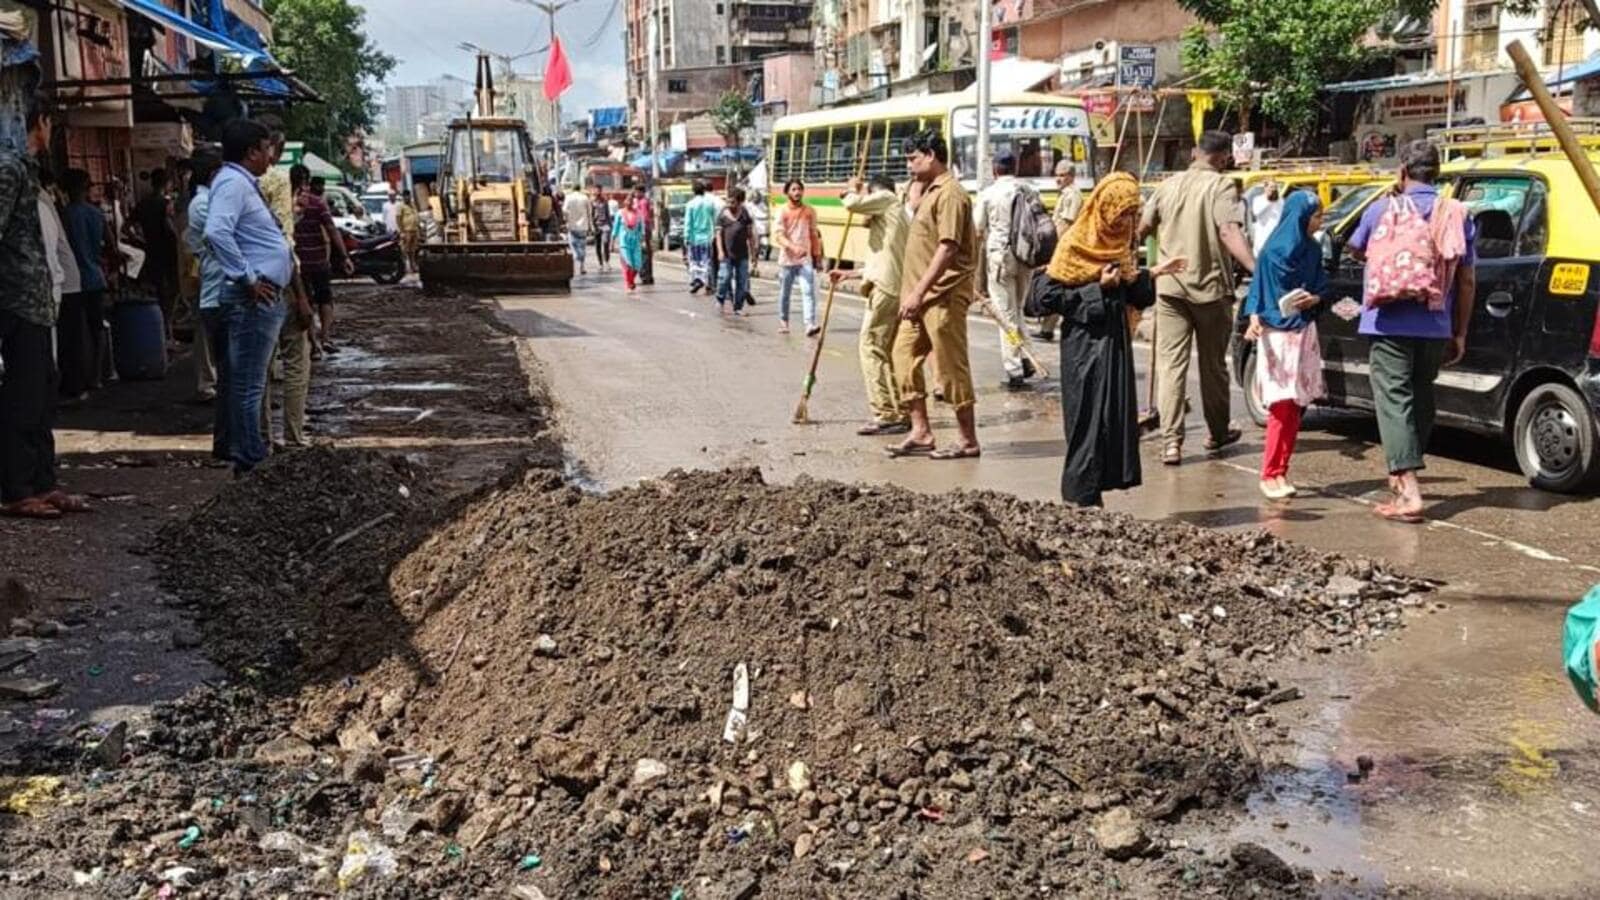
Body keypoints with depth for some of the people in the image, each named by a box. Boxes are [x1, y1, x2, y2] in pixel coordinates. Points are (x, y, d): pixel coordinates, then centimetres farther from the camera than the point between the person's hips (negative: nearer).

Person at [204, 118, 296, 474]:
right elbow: (217, 232, -29)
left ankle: (250, 451, 25)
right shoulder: (232, 182, -14)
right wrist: (247, 278, -24)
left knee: (251, 381, 17)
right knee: (249, 383, -6)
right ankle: (250, 460, -2)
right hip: (254, 298, -11)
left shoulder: (245, 183, 19)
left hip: (268, 297, 11)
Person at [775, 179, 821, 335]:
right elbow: (778, 235, -13)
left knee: (809, 291, -15)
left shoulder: (810, 212, 6)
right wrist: (793, 247, -29)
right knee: (784, 293, 10)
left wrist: (817, 256, 13)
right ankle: (783, 322, 28)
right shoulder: (783, 212, -2)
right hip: (787, 259, -1)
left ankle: (810, 325, -24)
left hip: (806, 259, 1)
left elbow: (814, 235, 13)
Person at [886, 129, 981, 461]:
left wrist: (919, 291, -24)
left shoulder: (950, 193, -13)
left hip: (942, 296, -10)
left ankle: (968, 442, 5)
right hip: (920, 296, 10)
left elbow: (947, 248, -21)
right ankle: (920, 432, 15)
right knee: (905, 355, 9)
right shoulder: (928, 191, 18)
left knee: (952, 367, -3)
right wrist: (913, 292, 20)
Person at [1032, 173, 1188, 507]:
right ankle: (1080, 499, 0)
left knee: (1116, 416, 7)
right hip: (1086, 344, -8)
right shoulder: (1076, 243, -11)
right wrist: (1097, 289, -17)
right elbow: (1047, 295, -14)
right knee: (1089, 422, -7)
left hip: (1115, 341, 8)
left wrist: (1153, 273, 2)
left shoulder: (1118, 242, 12)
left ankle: (1092, 498, 14)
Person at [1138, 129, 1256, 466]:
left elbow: (1143, 228, 15)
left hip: (1170, 286, 3)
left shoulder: (1170, 184, 7)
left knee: (1170, 363, 0)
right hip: (1211, 287, -3)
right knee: (1213, 363, 13)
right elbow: (1229, 232, -24)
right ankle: (1218, 432, 28)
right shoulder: (1221, 186, -8)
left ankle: (1171, 441, -9)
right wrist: (1258, 269, -32)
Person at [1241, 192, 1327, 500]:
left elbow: (1321, 287, 15)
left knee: (1296, 405, 4)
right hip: (1277, 333, -6)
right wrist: (1254, 319, -20)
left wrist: (1313, 298, -7)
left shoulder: (1312, 250, 8)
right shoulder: (1274, 250, -7)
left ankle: (1280, 472, 8)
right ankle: (1271, 474, -2)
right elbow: (1259, 288, -6)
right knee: (1282, 406, -8)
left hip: (1304, 333, 6)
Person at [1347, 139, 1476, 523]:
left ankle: (1409, 493, -17)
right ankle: (1405, 473, 34)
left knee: (1394, 400, -6)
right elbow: (1467, 280, 5)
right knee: (1420, 400, 20)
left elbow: (1356, 249, 14)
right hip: (1436, 328, 4)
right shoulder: (1457, 215, 2)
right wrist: (1460, 334, 12)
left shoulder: (1383, 209, -6)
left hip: (1390, 325, -4)